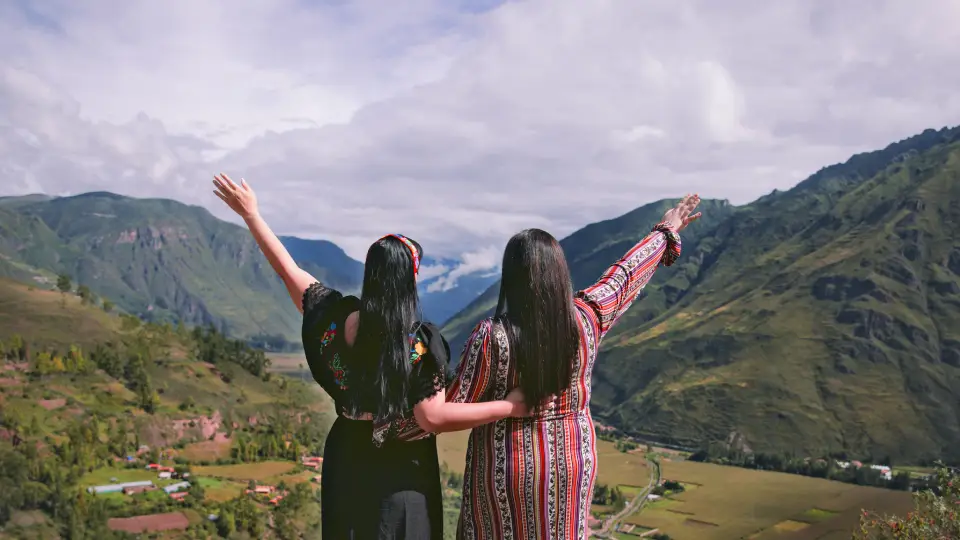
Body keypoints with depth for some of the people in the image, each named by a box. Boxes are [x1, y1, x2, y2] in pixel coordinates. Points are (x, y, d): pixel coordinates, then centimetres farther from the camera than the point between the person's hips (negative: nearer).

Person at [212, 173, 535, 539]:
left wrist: (250, 214, 12)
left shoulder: (336, 320, -9)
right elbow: (433, 417, -22)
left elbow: (287, 269, 1)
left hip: (348, 462, 5)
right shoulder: (420, 343, -21)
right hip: (402, 471, -4)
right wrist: (509, 406, -17)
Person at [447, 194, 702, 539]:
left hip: (506, 472, -4)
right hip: (572, 464, 4)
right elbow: (624, 276, 6)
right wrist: (666, 232, 23)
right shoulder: (586, 319, -10)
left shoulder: (491, 337, -21)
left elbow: (452, 408, -16)